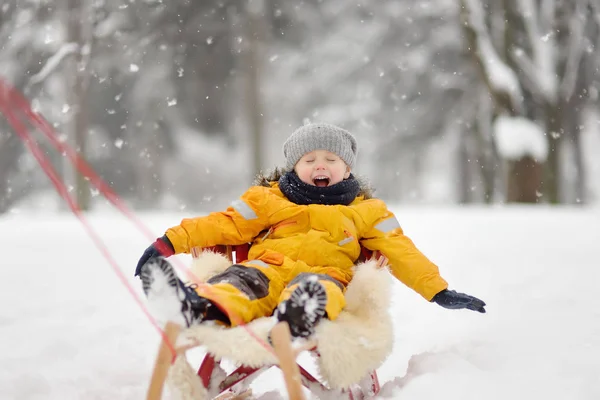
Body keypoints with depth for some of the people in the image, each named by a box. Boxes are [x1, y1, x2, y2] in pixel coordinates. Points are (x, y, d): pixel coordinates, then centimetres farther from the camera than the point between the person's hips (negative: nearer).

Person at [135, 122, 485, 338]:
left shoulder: (366, 211, 25)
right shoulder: (269, 200, 25)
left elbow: (401, 252, 21)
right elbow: (225, 225, 18)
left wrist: (440, 292, 10)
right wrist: (171, 242, 7)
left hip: (327, 275, -1)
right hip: (269, 267, 1)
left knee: (312, 288, -39)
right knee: (246, 279, -35)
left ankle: (296, 321, -74)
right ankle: (202, 309, -68)